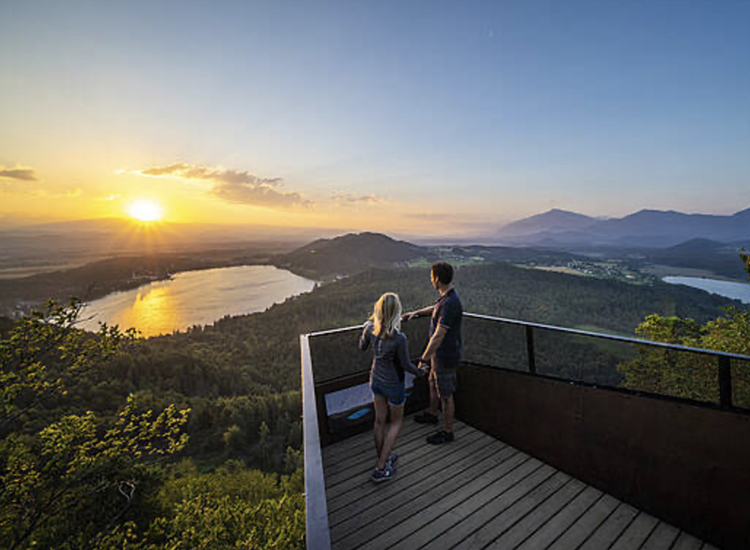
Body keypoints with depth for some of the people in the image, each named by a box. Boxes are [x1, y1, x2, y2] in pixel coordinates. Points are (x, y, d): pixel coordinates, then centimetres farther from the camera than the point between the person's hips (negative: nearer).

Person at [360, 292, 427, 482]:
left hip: (376, 380, 5)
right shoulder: (399, 338, -32)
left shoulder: (370, 328, -17)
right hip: (393, 384, -4)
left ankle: (381, 458, 43)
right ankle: (380, 469, 25)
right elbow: (406, 365, -18)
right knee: (396, 422, 20)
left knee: (380, 420, 22)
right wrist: (419, 372, 4)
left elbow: (362, 347, 3)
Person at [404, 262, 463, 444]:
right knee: (433, 384, 28)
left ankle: (448, 432, 30)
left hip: (446, 358, -10)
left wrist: (424, 359, -23)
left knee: (446, 395, 9)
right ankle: (432, 414, 52)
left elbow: (438, 336, -30)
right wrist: (415, 313, 29)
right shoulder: (446, 297, -1)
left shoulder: (450, 304, -32)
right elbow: (435, 308, 24)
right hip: (440, 354, 10)